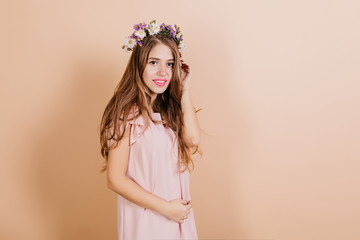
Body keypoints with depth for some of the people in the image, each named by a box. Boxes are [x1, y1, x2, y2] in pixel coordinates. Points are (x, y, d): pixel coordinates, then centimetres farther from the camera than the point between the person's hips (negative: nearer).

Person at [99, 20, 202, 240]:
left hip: (178, 212, 6)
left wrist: (184, 90, -10)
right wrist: (165, 207, -15)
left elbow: (193, 140, -14)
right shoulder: (126, 114, -17)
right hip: (145, 217, -6)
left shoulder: (170, 107, 3)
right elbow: (116, 180, -17)